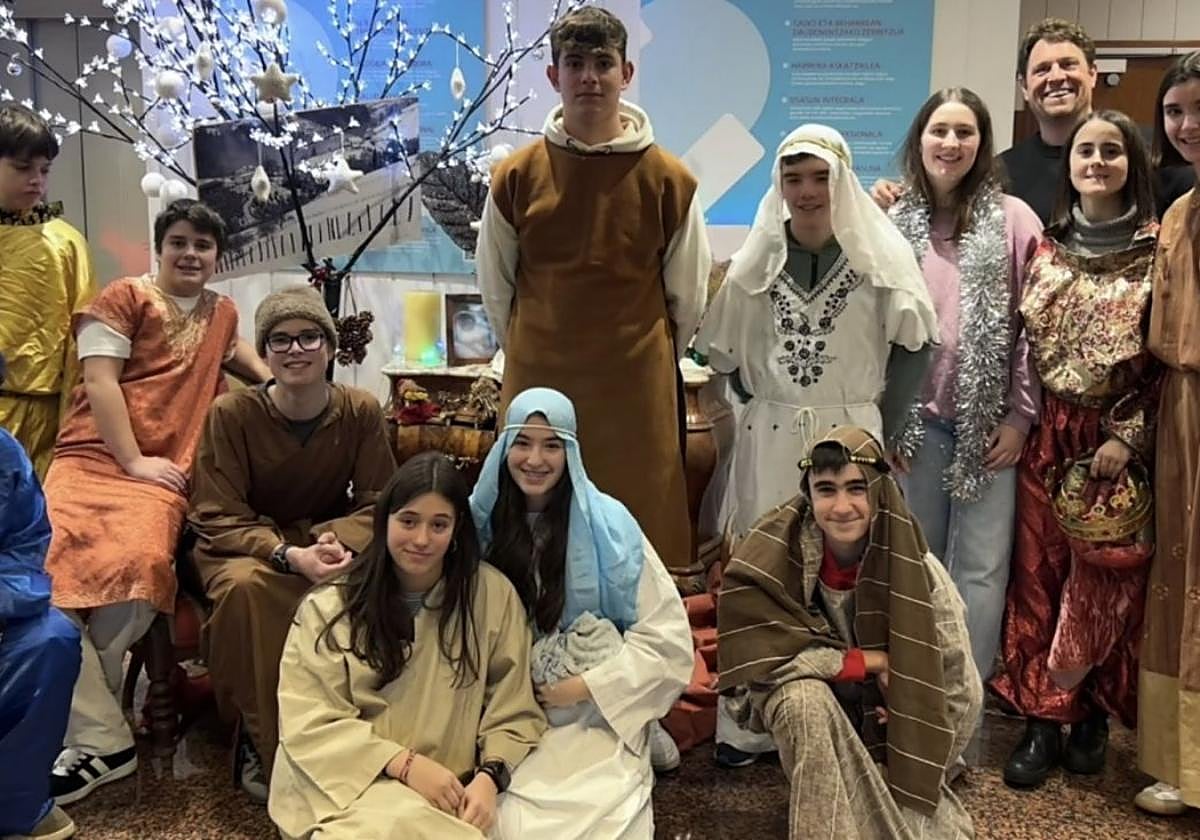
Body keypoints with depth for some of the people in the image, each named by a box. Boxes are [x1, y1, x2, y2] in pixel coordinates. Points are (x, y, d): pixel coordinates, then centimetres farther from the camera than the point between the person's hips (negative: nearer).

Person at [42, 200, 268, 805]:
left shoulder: (223, 312, 21)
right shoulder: (125, 296, 8)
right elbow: (100, 380, -2)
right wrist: (132, 460, -12)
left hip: (163, 473, 2)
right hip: (91, 457, -1)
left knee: (137, 569, -29)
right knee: (49, 576, -25)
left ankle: (81, 715, -10)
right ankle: (102, 739, -20)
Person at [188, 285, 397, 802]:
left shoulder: (361, 411, -8)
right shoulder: (231, 414, -15)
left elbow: (377, 504, -5)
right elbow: (218, 519, -15)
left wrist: (343, 543, -28)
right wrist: (290, 556, -32)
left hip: (329, 540, 2)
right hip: (244, 546, -2)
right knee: (246, 585, -37)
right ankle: (259, 739, -15)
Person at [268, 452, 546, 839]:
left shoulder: (493, 594, 2)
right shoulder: (330, 605, 0)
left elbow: (513, 714, 3)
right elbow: (308, 723, -7)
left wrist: (489, 777, -17)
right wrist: (405, 764, -19)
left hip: (447, 793, 2)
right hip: (345, 787, -1)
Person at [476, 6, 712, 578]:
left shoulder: (668, 181, -2)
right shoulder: (516, 176, 0)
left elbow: (687, 297, 8)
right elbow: (495, 288, 10)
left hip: (637, 390, -1)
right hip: (538, 386, 1)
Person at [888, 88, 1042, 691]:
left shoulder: (1012, 219, 0)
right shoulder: (894, 222, 5)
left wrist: (1020, 415, -4)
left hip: (989, 420, -1)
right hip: (915, 418, 2)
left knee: (981, 569, 1)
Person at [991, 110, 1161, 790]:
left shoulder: (1157, 248, -3)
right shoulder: (1049, 244, 8)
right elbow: (1024, 336, 11)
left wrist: (1128, 435, -9)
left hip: (1116, 437, -3)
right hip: (1047, 433, 3)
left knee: (1103, 578, 3)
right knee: (1041, 573, 4)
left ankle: (1092, 715, 21)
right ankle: (1043, 721, 14)